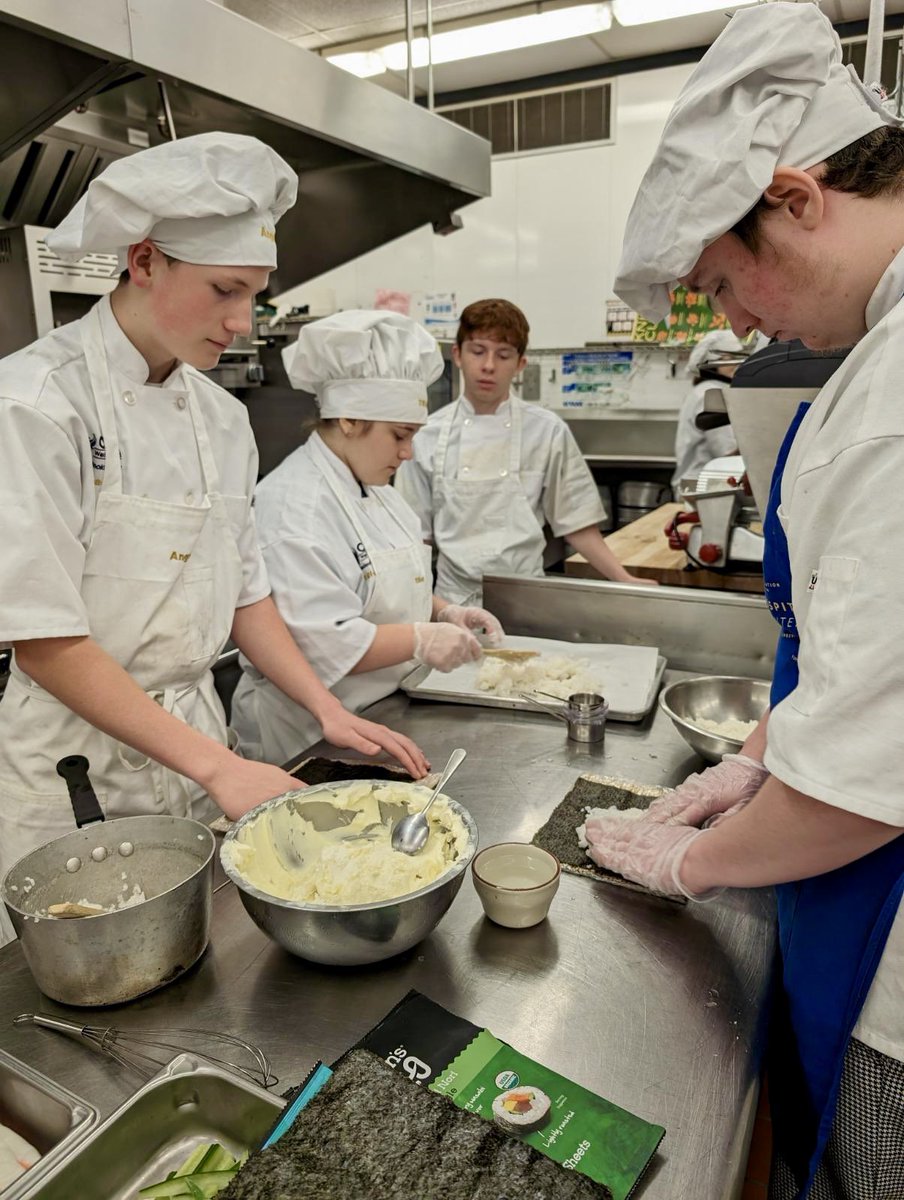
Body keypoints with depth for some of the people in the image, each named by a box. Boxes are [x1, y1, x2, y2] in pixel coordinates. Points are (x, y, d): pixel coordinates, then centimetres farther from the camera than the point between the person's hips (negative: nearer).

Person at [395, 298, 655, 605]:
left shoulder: (548, 432, -2)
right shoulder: (428, 436, 1)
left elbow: (578, 525, 3)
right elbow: (418, 534, 5)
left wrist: (626, 581, -6)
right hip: (452, 600, 1)